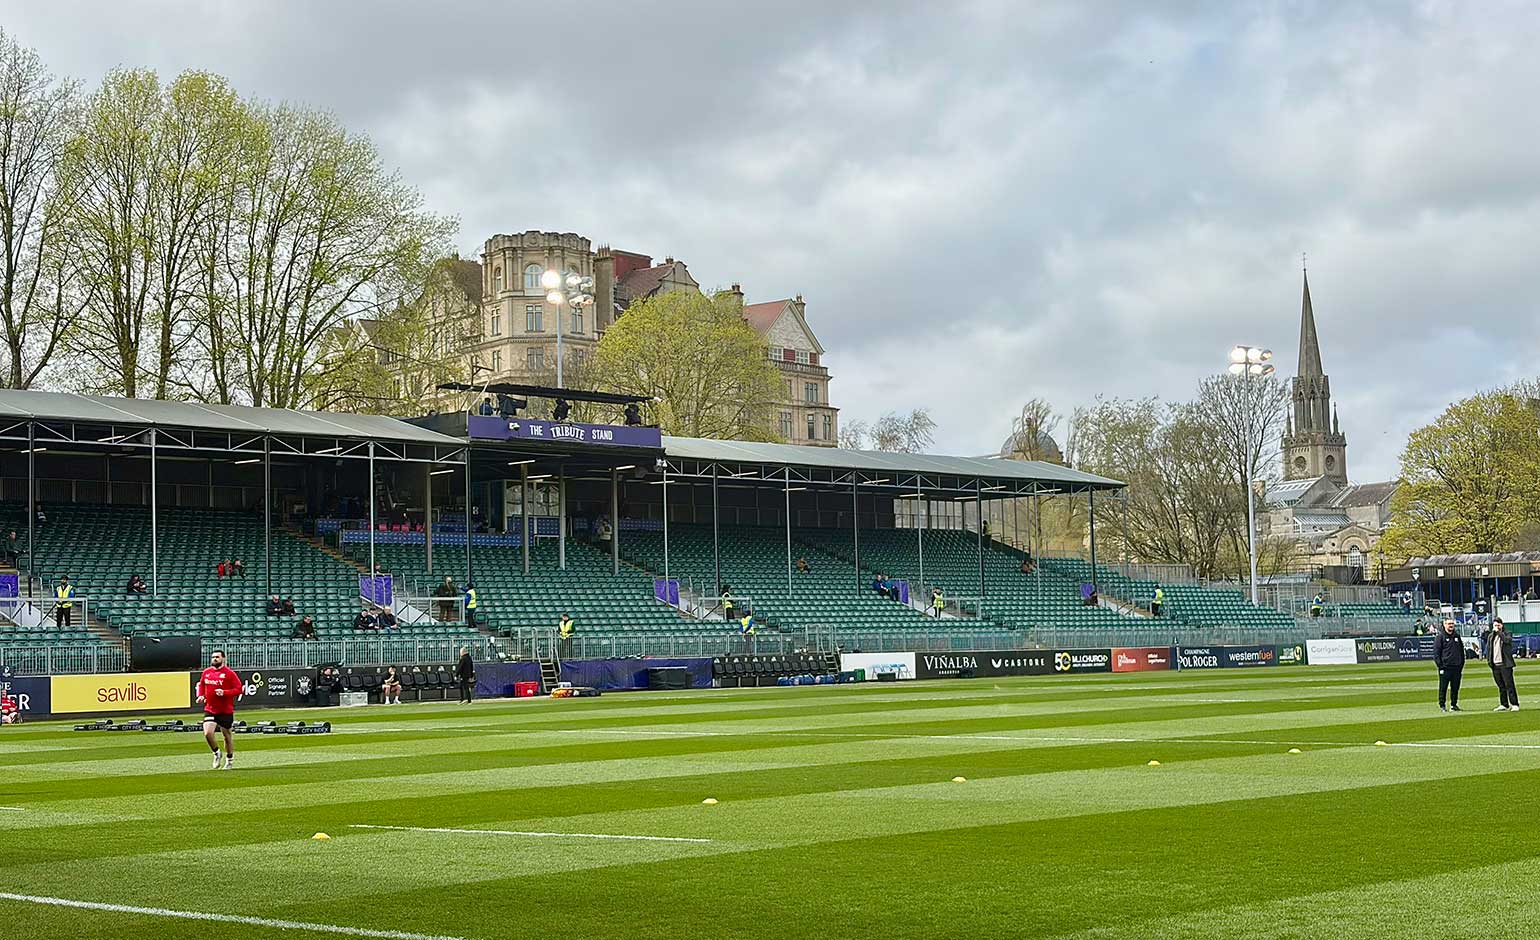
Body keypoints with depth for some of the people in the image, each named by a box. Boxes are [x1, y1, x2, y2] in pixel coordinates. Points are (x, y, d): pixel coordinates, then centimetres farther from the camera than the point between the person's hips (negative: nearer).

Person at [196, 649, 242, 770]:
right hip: (209, 709, 3)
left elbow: (239, 689, -11)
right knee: (207, 733, -14)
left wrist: (224, 692, -23)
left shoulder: (229, 673, -9)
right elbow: (201, 684, 23)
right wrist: (201, 695, 5)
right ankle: (216, 754, 13)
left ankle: (230, 762, 26)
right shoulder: (206, 672, 5)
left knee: (227, 735, 9)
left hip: (226, 710, -3)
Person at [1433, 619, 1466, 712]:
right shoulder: (1440, 637, 0)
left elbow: (1462, 652, 21)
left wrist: (1461, 664, 11)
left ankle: (1454, 704, 14)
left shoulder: (1457, 637, 16)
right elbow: (1436, 653, -3)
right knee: (1443, 687, -3)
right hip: (1445, 667, -5)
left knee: (1455, 687, 6)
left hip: (1457, 667, 5)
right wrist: (1440, 665, -11)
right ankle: (1441, 705, 3)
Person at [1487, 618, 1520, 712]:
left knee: (1509, 685, -8)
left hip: (1505, 664, -5)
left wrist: (1498, 632, -16)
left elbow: (1507, 640, -21)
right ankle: (1504, 705, 15)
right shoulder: (1490, 636, 17)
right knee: (1501, 686, 9)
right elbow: (1488, 648, 20)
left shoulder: (1507, 633, 1)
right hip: (1495, 664, 5)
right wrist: (1488, 659, 8)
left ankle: (1514, 705, -6)